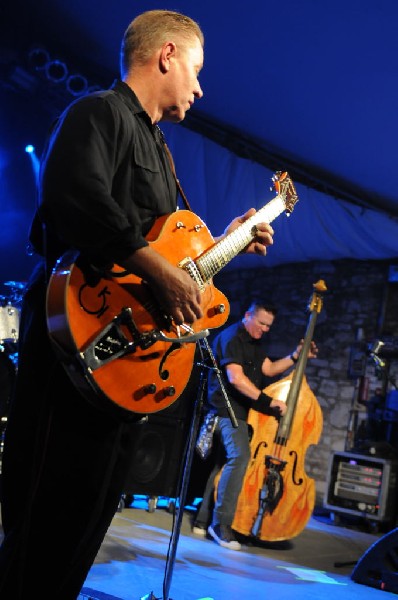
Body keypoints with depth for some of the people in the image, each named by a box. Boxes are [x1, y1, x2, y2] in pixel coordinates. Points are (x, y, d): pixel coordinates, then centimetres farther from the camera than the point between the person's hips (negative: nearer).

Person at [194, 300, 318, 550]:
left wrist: (296, 356, 9)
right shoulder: (232, 337, -14)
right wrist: (269, 401, -24)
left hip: (242, 412, 10)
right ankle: (222, 524, -21)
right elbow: (236, 378, -24)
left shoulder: (255, 342, 17)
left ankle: (203, 520, 19)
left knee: (224, 462, 11)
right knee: (240, 456, -25)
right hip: (228, 410, -10)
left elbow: (269, 369, 18)